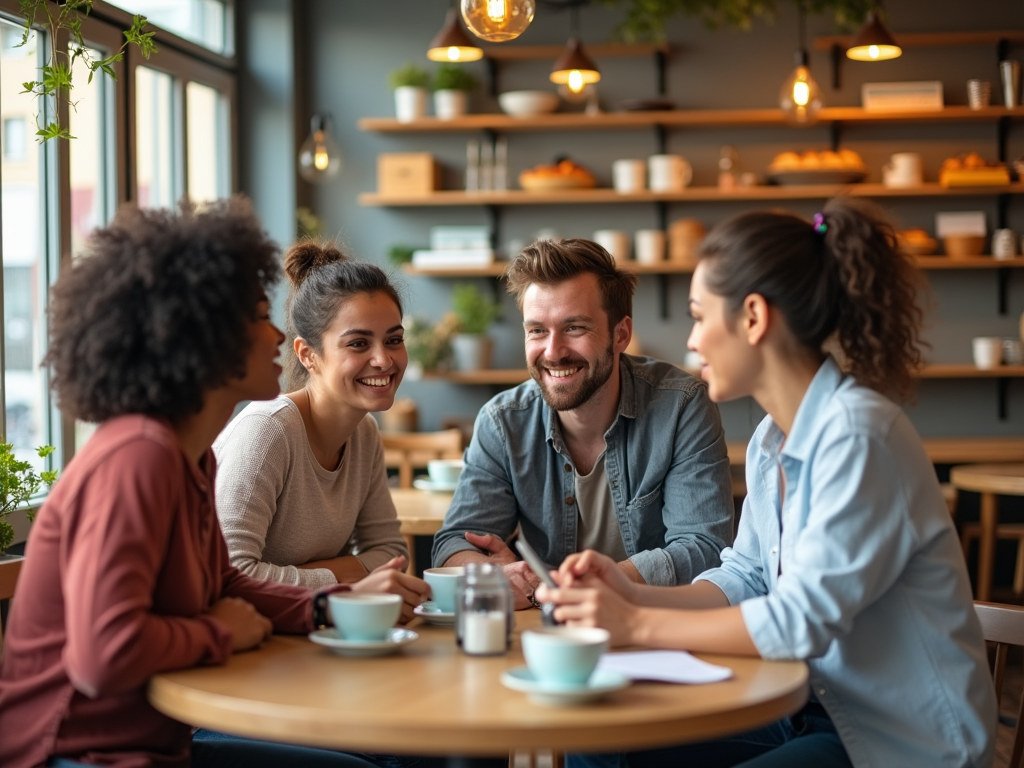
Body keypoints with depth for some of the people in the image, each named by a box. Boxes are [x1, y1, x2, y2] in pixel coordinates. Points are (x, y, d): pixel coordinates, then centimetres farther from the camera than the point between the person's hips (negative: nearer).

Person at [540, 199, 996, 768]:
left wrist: (638, 625, -20)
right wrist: (632, 595, -4)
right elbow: (745, 579, 12)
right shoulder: (772, 440, 7)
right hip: (817, 710, 8)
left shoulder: (858, 433, -22)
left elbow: (803, 620, -25)